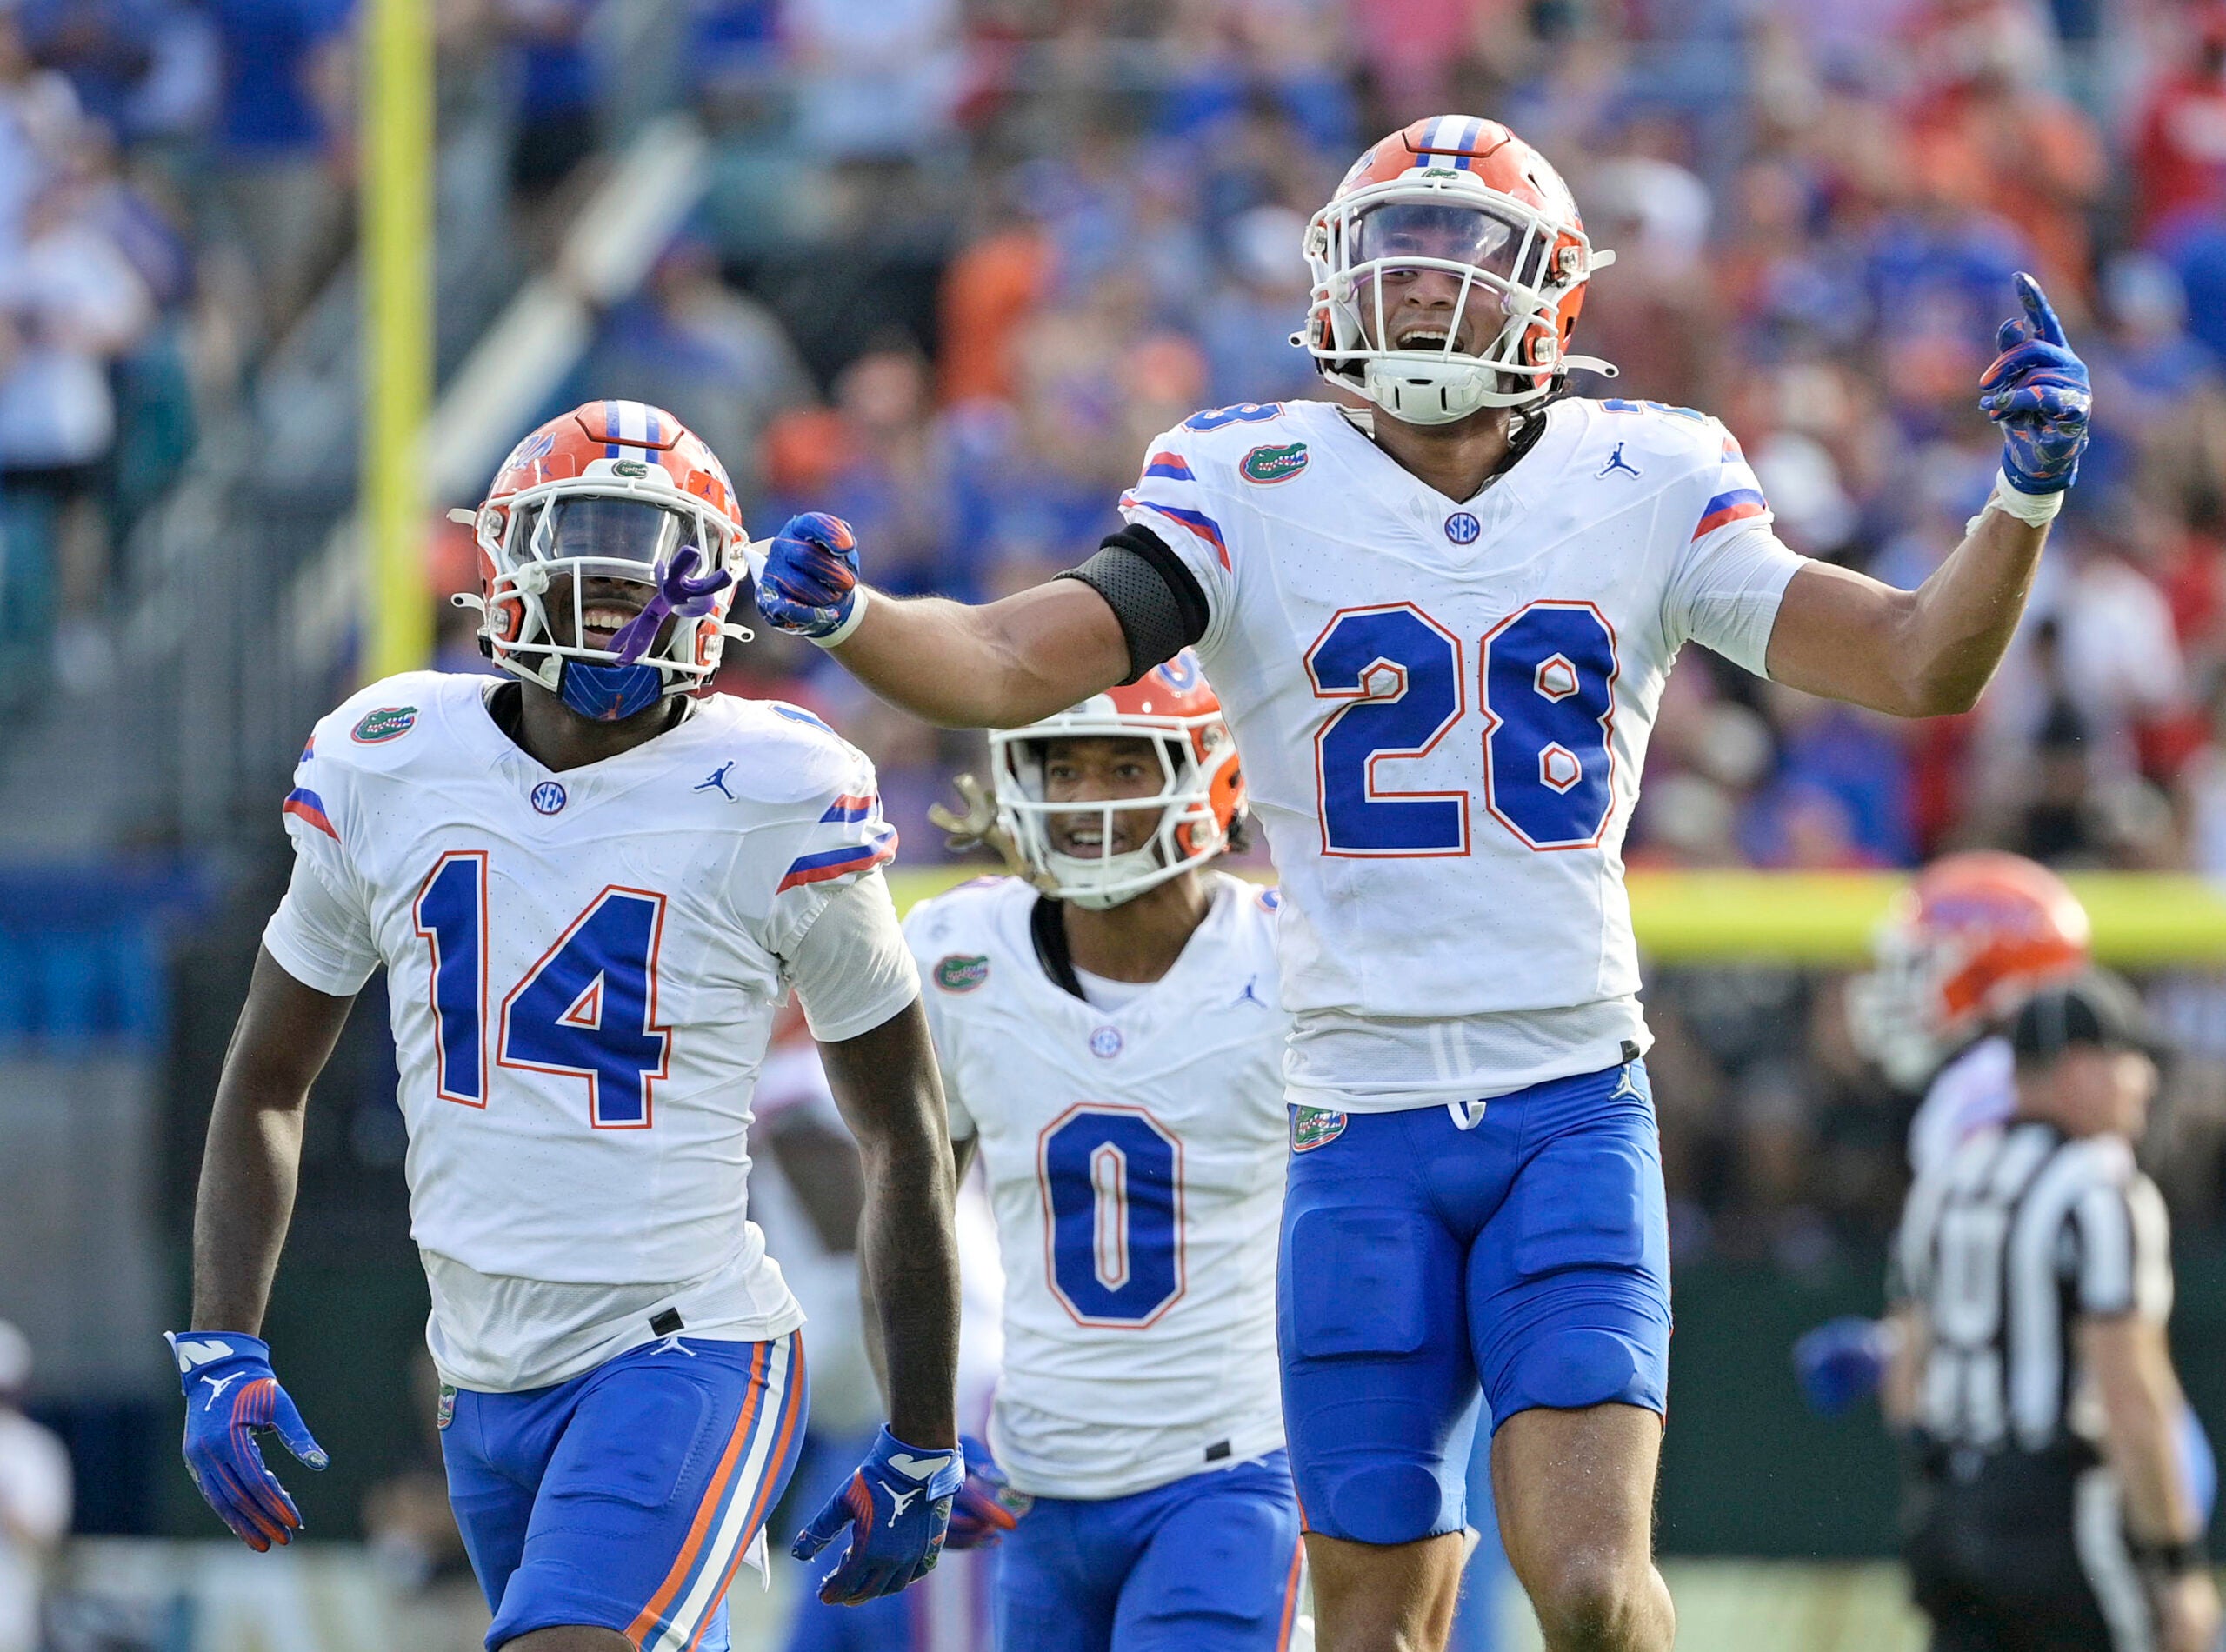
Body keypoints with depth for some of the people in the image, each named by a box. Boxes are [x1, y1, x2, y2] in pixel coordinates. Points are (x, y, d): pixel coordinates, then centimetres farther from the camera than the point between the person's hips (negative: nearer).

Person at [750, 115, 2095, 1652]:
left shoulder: (1643, 490, 3)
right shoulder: (1255, 493, -1)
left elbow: (1921, 666, 0)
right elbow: (1014, 665, -11)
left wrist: (2024, 500, -16)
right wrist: (847, 618, -30)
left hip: (1574, 1112, 0)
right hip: (1365, 1122, 0)